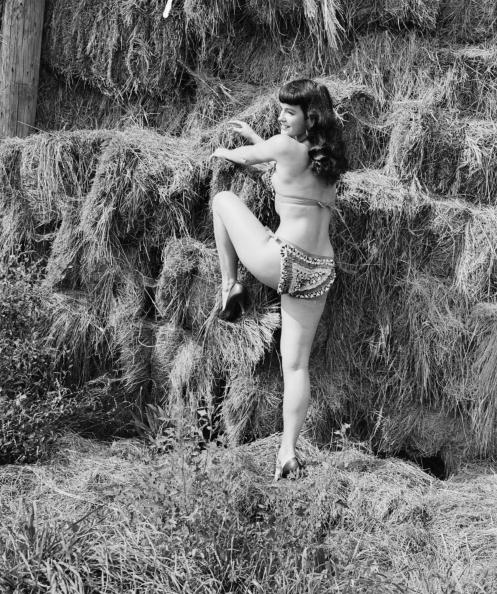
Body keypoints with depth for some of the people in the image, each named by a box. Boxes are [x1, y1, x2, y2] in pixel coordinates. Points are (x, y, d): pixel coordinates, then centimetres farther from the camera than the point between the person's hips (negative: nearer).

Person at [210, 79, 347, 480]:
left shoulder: (285, 146, -6)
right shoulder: (328, 157, 13)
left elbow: (245, 158, 12)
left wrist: (224, 152, 35)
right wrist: (254, 137, 43)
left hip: (281, 262, -6)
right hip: (320, 272, 7)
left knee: (224, 199, 16)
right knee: (296, 364, 9)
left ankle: (231, 286, 17)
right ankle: (288, 451, 4)